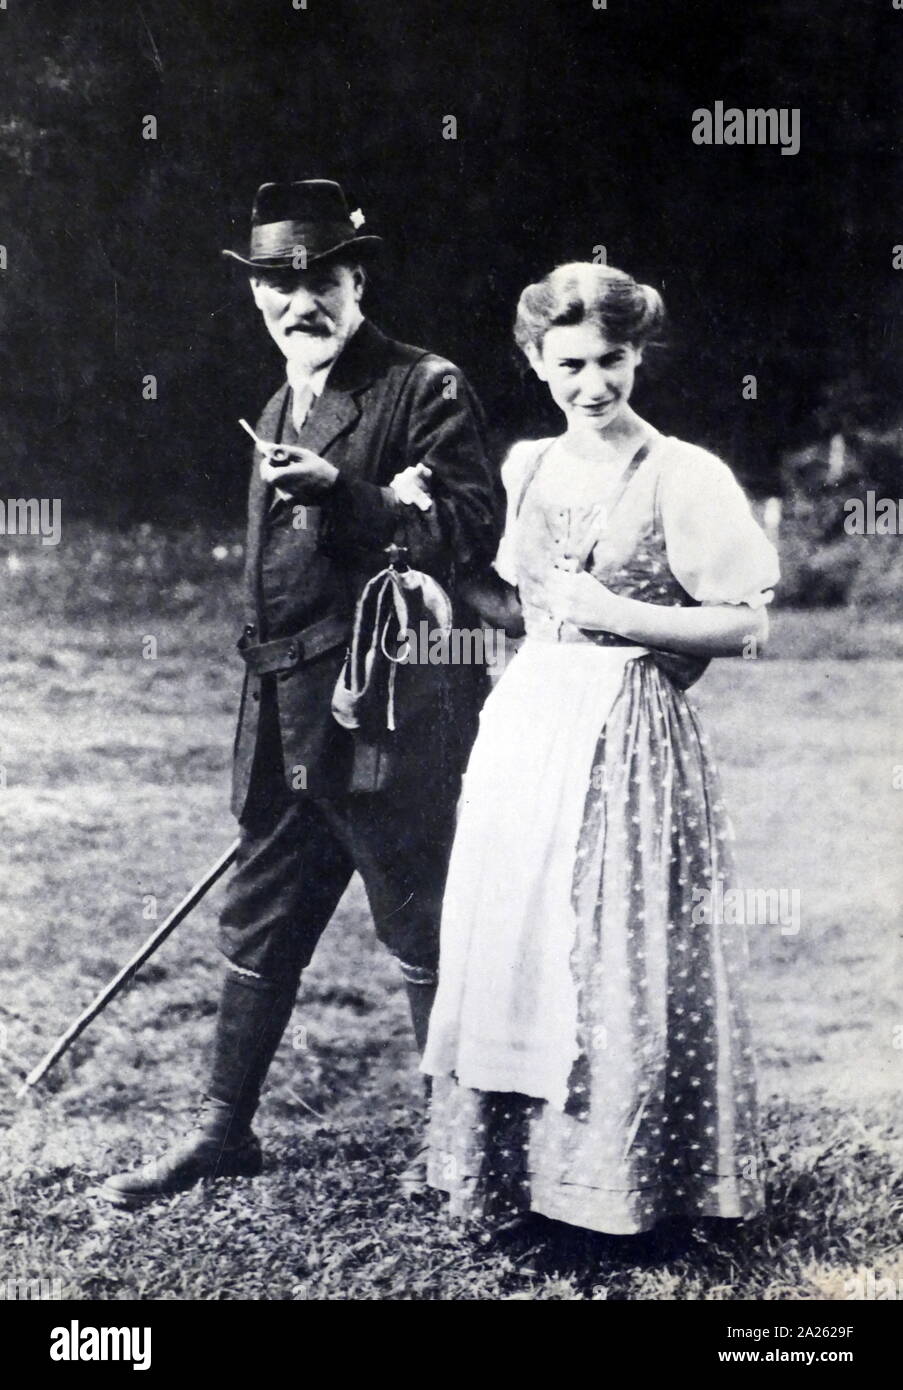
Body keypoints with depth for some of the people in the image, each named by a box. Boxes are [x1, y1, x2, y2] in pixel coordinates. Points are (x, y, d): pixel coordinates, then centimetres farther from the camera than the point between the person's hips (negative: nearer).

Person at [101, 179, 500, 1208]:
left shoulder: (427, 388, -5)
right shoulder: (279, 408, 19)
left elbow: (471, 530, -15)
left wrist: (340, 491, -24)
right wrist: (264, 709, 17)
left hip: (391, 709, -8)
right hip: (286, 717, 8)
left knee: (425, 933, 1)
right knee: (257, 924, 14)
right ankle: (224, 1131, 25)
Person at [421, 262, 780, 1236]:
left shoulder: (683, 476, -6)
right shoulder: (526, 468, 11)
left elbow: (745, 626, -9)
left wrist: (616, 616, -14)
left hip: (627, 738, -6)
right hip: (525, 728, 6)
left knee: (619, 959, -2)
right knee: (510, 950, 8)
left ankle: (621, 1186, 12)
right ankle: (518, 1171, 21)